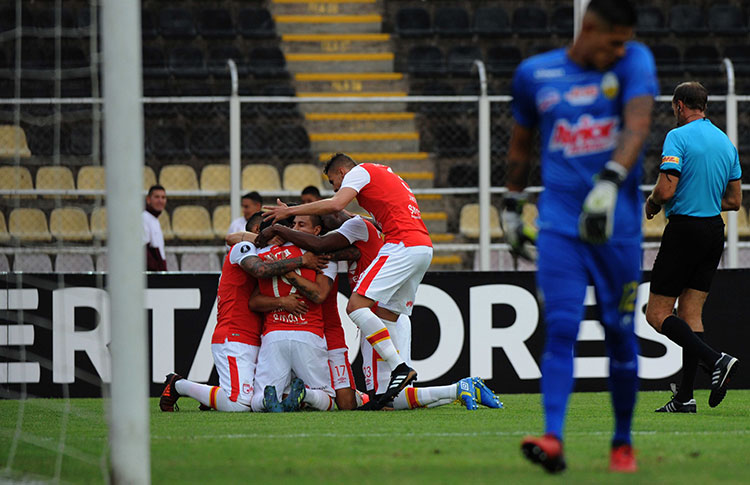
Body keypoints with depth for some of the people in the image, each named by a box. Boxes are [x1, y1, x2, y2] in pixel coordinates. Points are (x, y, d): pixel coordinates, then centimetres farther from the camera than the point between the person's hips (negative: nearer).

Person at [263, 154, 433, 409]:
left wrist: (290, 210, -5)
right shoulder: (383, 174, 31)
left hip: (403, 245, -9)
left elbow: (335, 205, -12)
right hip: (424, 247, 9)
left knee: (356, 305, -14)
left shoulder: (359, 171, 4)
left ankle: (400, 368, -23)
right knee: (386, 316, 8)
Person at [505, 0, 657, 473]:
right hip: (559, 224, 0)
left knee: (620, 333, 5)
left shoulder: (634, 62, 0)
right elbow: (521, 142, 22)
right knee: (561, 329, -13)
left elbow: (638, 125, -17)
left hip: (618, 223, 0)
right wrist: (512, 203, 25)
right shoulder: (535, 74, 6)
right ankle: (553, 439, -23)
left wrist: (610, 182, -31)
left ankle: (623, 442, 20)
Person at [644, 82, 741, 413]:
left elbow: (666, 189, -20)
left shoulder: (679, 137, -11)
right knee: (691, 314, 9)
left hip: (684, 229, -7)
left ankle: (716, 360, -20)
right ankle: (685, 396, 4)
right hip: (714, 230, 7)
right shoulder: (726, 142, 11)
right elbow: (735, 200, 14)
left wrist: (651, 203, 1)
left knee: (657, 314, -3)